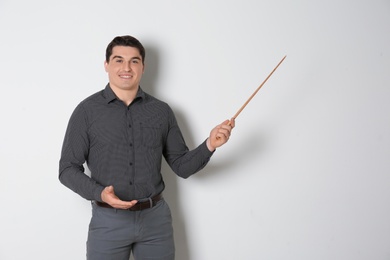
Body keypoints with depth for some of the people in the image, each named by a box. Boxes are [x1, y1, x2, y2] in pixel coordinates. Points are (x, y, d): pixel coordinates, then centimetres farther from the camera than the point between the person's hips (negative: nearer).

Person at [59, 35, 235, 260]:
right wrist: (99, 193, -19)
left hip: (156, 218, 2)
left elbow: (182, 166, 6)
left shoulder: (162, 111, 3)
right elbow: (68, 169, -3)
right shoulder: (87, 110, -3)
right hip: (108, 221, -2)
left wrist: (209, 145, -12)